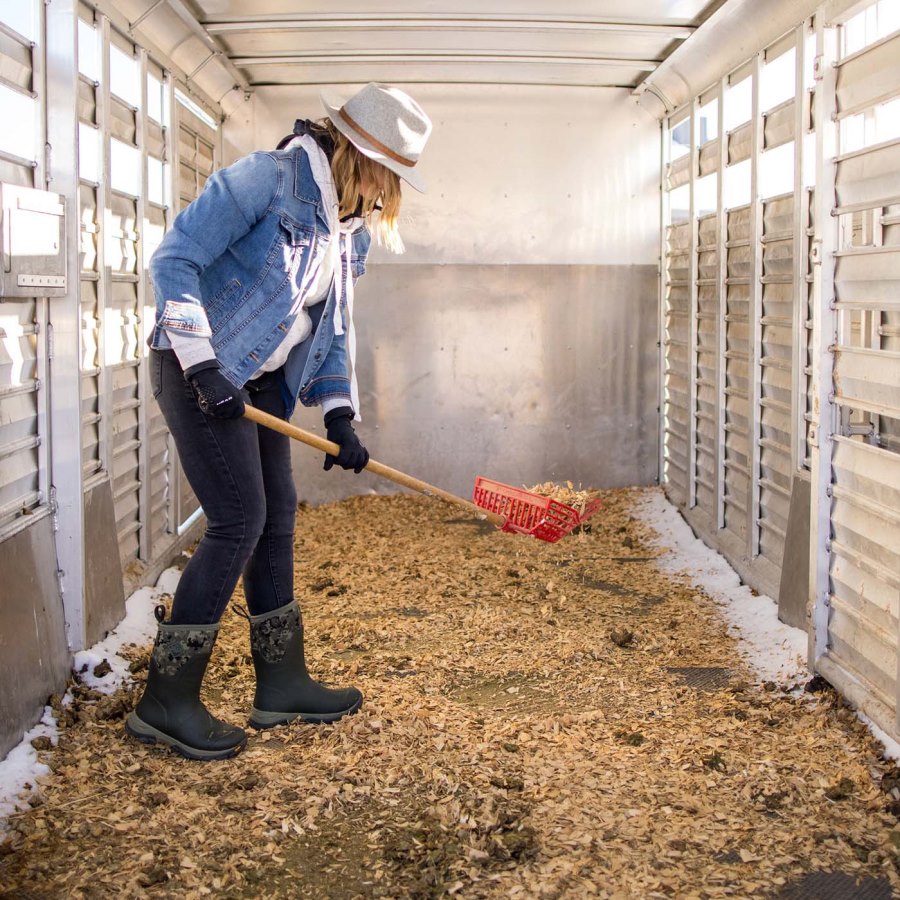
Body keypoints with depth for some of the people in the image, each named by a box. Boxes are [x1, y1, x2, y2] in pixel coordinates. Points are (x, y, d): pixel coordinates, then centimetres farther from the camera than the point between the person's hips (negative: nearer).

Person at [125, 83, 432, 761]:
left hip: (259, 383, 9)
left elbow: (334, 326, 15)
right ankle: (166, 703, -1)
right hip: (199, 372, -9)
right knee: (238, 524, -11)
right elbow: (174, 260, -19)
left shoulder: (351, 228, 9)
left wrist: (339, 414, 3)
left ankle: (282, 685, 22)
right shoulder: (267, 179, -17)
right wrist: (201, 364, -24)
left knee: (277, 519, 10)